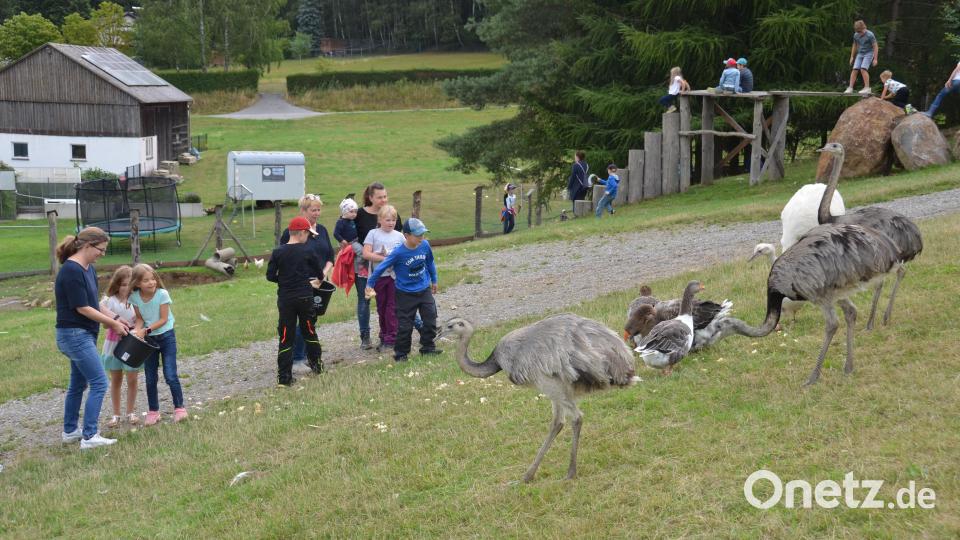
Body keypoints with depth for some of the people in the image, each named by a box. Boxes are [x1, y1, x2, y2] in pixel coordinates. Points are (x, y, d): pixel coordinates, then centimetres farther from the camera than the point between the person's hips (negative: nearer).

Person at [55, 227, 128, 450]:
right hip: (74, 335, -10)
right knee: (99, 383, -10)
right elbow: (82, 308, -19)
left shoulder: (88, 269, 9)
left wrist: (113, 321, 5)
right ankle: (89, 437, -8)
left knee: (78, 384, 17)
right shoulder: (71, 270, -20)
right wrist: (113, 323, -11)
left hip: (83, 335, 10)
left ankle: (70, 431, 28)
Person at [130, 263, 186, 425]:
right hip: (148, 339, 3)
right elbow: (140, 318, -2)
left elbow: (163, 319, -16)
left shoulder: (162, 294, -18)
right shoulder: (135, 297, -8)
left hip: (166, 337, -3)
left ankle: (179, 408, 6)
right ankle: (153, 412, 20)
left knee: (170, 375, -8)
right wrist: (137, 330, -22)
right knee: (150, 378, 8)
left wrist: (146, 330, -24)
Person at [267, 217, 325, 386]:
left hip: (285, 300, 0)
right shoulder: (308, 250, -5)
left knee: (286, 337, 2)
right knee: (309, 331, 19)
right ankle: (316, 364, 31)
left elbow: (270, 276, -3)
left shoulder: (278, 252, -4)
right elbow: (319, 271, 6)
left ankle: (284, 377, -2)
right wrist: (317, 280, 29)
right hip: (305, 298, 0)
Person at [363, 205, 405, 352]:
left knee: (392, 308, -4)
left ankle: (390, 339, -1)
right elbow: (366, 254, -8)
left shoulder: (399, 236, 6)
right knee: (381, 308, 11)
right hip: (379, 275, 0)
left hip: (395, 275, 0)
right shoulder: (373, 234, 1)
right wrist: (384, 259, -16)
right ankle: (384, 336, 23)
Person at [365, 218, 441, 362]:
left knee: (430, 319, 7)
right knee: (405, 325, 1)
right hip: (406, 294, -4)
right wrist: (370, 284, -7)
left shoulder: (425, 245, -10)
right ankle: (401, 353, 13)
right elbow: (382, 267, -14)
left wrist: (434, 280, 21)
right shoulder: (399, 253, -23)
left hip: (424, 290, 4)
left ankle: (428, 347, 23)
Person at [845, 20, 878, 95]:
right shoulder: (856, 35, 2)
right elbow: (855, 46, 17)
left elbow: (875, 47, -11)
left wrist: (875, 59, -13)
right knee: (854, 69, -7)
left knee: (863, 69, -22)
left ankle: (867, 88, -19)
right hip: (860, 54, 5)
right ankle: (850, 88, -4)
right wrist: (852, 57, 19)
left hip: (869, 53, -5)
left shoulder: (870, 35, -15)